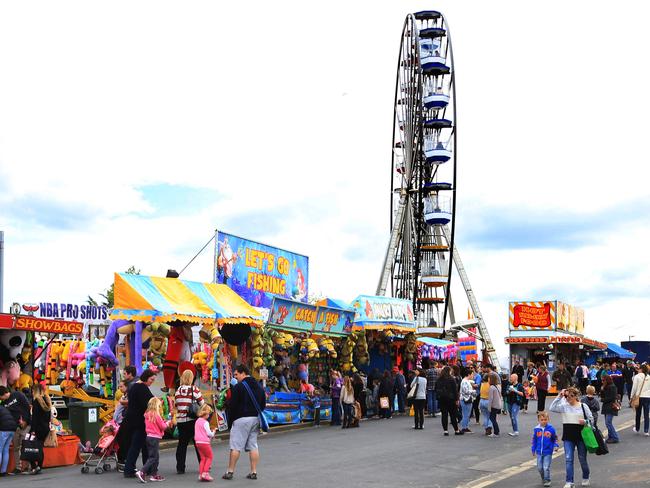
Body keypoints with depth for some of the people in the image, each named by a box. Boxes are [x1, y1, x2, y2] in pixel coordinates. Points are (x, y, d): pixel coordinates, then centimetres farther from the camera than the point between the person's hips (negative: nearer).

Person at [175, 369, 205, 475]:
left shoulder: (178, 391, 1)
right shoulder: (194, 389, -8)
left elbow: (176, 405, 6)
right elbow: (202, 404, -6)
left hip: (180, 420, 3)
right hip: (193, 420, -3)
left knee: (182, 443, 8)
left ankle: (180, 467, 5)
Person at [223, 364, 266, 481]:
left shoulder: (238, 387, -9)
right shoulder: (259, 387, 13)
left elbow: (233, 406, -10)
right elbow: (263, 405, 18)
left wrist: (230, 421, -3)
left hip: (241, 419, -6)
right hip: (255, 419, 7)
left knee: (235, 446, -2)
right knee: (253, 446, 9)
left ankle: (230, 471, 0)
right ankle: (254, 472, 7)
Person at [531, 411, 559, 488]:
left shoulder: (551, 429, -9)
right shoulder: (536, 429, -3)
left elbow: (555, 439, 4)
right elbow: (534, 440, 9)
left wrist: (555, 446, -10)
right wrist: (533, 450, 11)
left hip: (548, 452, -3)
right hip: (539, 452, 3)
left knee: (546, 467, -3)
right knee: (540, 468, 11)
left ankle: (547, 480, 13)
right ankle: (543, 478, 33)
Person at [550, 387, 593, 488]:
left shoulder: (583, 406, -1)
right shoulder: (564, 406, 1)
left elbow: (591, 419, 3)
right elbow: (552, 408, -13)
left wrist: (585, 422, -18)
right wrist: (559, 397, -16)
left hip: (581, 436, -1)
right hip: (568, 437, 1)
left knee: (582, 459, 12)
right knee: (568, 459, -5)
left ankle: (586, 478, 36)